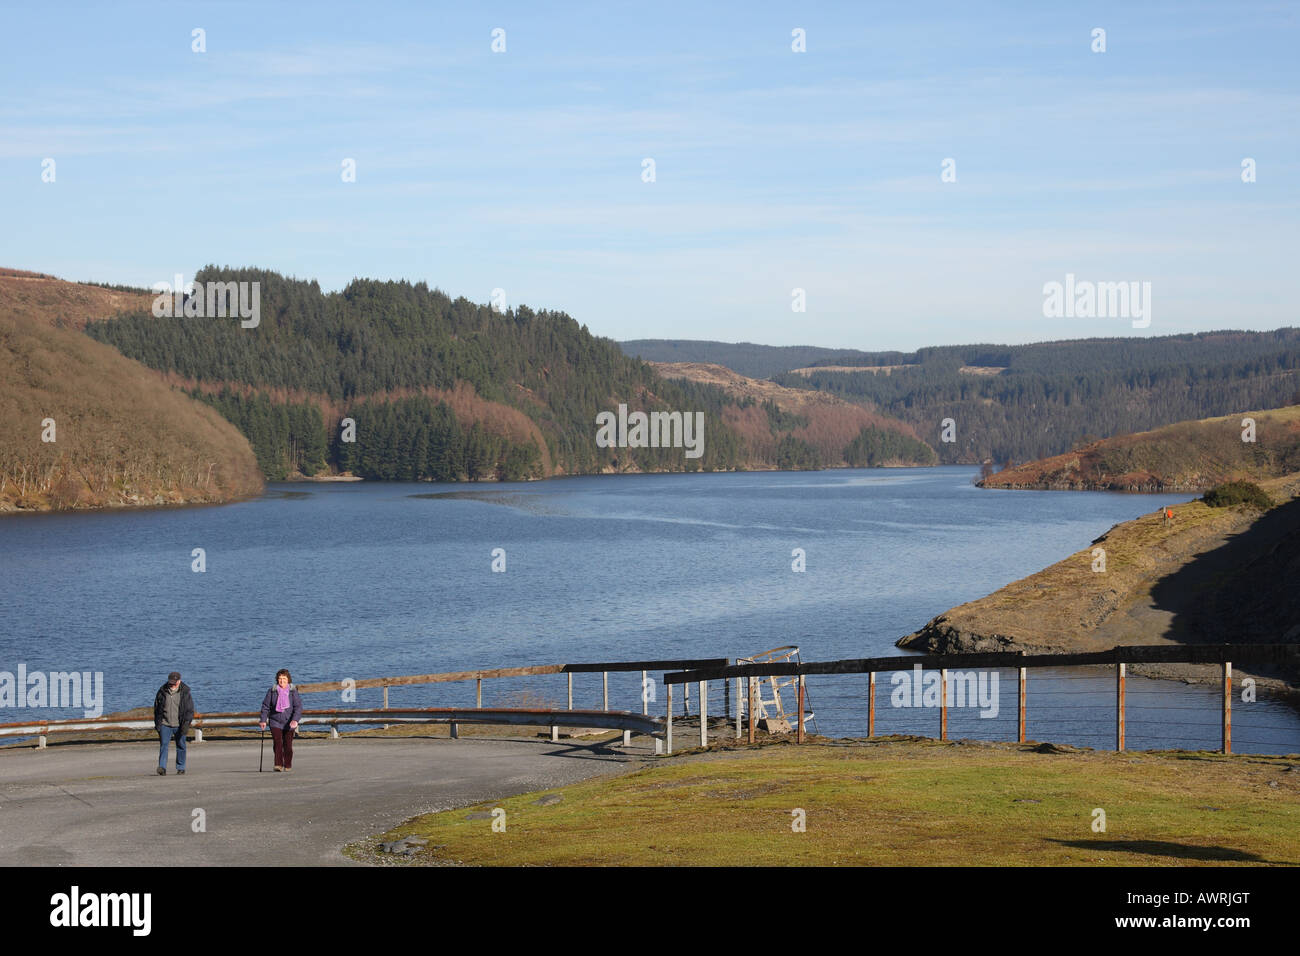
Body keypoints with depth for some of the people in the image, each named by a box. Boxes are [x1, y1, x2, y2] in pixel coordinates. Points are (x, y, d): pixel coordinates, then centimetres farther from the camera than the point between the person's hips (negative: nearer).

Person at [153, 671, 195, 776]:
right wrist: (157, 724, 9)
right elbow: (156, 709, 12)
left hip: (179, 725, 0)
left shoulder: (185, 693, -3)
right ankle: (162, 768, -19)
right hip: (165, 724, 0)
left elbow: (190, 710, -3)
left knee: (180, 746, 7)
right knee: (163, 744, -12)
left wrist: (186, 723, -15)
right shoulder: (162, 692, 2)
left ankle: (180, 768, 19)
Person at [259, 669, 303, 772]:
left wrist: (295, 720, -21)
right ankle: (278, 765, -15)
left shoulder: (293, 691, -2)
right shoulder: (272, 691, 1)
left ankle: (288, 766, 18)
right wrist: (263, 720, -1)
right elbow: (265, 706, 6)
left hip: (288, 723, 0)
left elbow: (298, 707, -8)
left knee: (288, 744, 4)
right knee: (277, 743, -14)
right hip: (275, 722, 0)